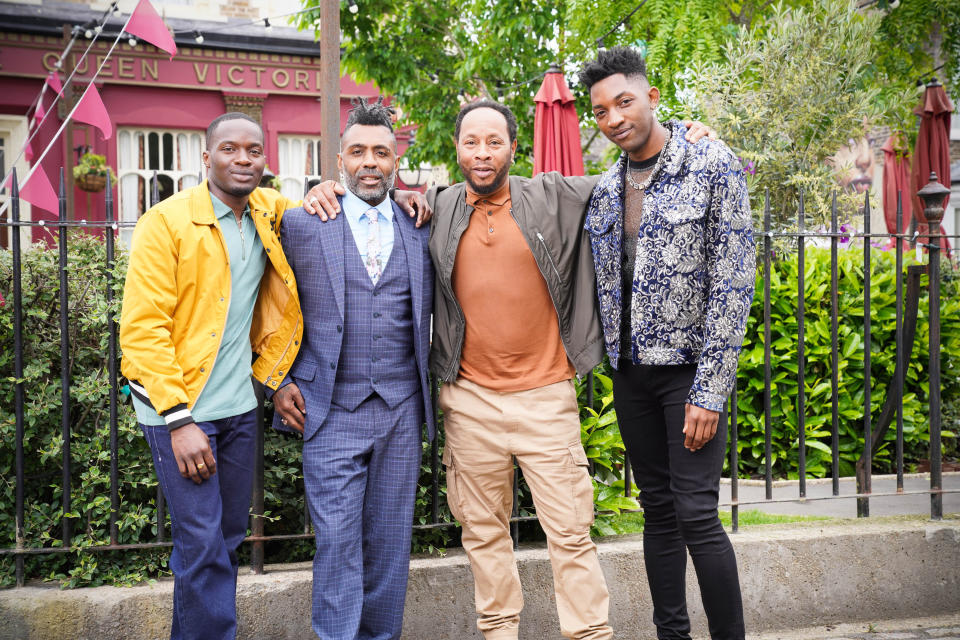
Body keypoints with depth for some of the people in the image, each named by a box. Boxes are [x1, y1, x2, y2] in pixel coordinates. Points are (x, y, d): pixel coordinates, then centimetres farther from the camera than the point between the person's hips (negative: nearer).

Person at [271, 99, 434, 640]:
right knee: (337, 541, -2)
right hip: (332, 411, -2)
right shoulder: (302, 225, 3)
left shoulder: (421, 230, 8)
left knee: (390, 540, 10)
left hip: (402, 410, 2)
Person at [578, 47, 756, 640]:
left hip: (690, 366, -5)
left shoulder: (713, 165, -8)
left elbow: (732, 284, -13)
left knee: (696, 513, -9)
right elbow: (600, 288, 20)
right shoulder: (604, 188, 9)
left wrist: (708, 391, -16)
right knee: (657, 509, 11)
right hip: (631, 370, 5)